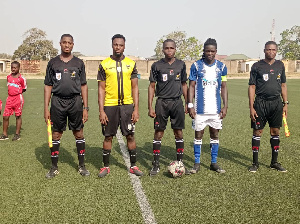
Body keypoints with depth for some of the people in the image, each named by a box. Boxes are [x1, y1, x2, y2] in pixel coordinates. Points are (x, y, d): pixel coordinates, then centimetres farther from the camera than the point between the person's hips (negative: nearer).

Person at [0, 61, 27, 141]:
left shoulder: (21, 78, -8)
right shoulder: (8, 77, 9)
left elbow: (24, 88, 0)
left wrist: (18, 92, -5)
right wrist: (11, 92, 9)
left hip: (18, 98, -5)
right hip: (10, 98, 5)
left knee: (18, 116, 5)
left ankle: (17, 134, 15)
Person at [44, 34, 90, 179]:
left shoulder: (79, 63, 8)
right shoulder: (53, 63, 7)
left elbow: (83, 86, 8)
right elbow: (48, 86, 7)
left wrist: (85, 108, 2)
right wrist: (46, 108, 0)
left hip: (75, 101, 0)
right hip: (57, 102, 0)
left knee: (79, 134, 4)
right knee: (56, 134, 5)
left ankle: (82, 166, 17)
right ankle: (54, 168, 16)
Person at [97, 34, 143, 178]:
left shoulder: (131, 64, 6)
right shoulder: (104, 64, 3)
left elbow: (134, 88, 6)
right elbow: (101, 89, 2)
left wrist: (136, 109, -1)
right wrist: (101, 111, -5)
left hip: (127, 105, 1)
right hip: (109, 105, -1)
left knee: (130, 136, 4)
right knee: (108, 136, 6)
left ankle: (133, 165, 16)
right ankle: (106, 166, 19)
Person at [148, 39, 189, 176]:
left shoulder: (181, 65, 8)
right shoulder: (157, 65, 1)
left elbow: (184, 84, 15)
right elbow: (151, 86, 2)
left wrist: (187, 103, 12)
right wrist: (150, 107, -4)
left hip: (177, 102, 2)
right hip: (162, 102, -2)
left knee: (178, 133, 4)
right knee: (158, 133, 1)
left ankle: (180, 163, 16)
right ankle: (156, 165, 10)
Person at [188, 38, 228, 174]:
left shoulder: (221, 67, 7)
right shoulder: (196, 66, 0)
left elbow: (223, 87, 10)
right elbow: (191, 86, 0)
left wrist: (225, 106, 3)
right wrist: (190, 105, -7)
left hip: (216, 109, 2)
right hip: (200, 109, -2)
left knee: (215, 134, 8)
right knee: (198, 134, 2)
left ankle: (214, 163, 19)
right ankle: (197, 163, 13)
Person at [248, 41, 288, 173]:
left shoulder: (280, 65, 10)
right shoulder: (257, 66, -2)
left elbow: (283, 85, 16)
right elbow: (252, 87, -3)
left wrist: (285, 103, 10)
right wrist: (251, 107, -9)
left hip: (276, 102, 4)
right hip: (261, 102, -4)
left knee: (275, 132, 8)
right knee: (257, 132, 0)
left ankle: (274, 162, 20)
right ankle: (255, 163, 10)